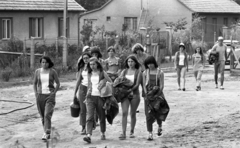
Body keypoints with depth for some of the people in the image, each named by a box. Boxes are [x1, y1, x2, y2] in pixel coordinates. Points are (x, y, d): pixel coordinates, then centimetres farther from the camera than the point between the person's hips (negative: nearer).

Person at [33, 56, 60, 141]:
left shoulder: (52, 72, -2)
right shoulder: (37, 71, 5)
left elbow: (58, 83, 5)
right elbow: (34, 83, 15)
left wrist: (54, 92, -6)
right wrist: (36, 93, 2)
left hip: (50, 96, -3)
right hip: (40, 96, 4)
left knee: (47, 115, -16)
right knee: (42, 116, 9)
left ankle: (46, 134, -20)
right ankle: (46, 131, 24)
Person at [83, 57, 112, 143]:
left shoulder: (102, 73, -1)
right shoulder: (89, 74, 10)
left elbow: (110, 83, 1)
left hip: (100, 97, -2)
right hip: (90, 97, 2)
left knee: (102, 117, 10)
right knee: (89, 117, -12)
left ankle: (103, 134, 29)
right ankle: (88, 135, -21)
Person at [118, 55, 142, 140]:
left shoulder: (138, 72, 2)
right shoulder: (124, 71, 10)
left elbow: (137, 84, -7)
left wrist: (130, 90, -21)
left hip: (134, 94, -1)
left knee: (133, 114, 6)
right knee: (124, 113, -11)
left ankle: (132, 132, 21)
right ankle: (123, 133, -14)